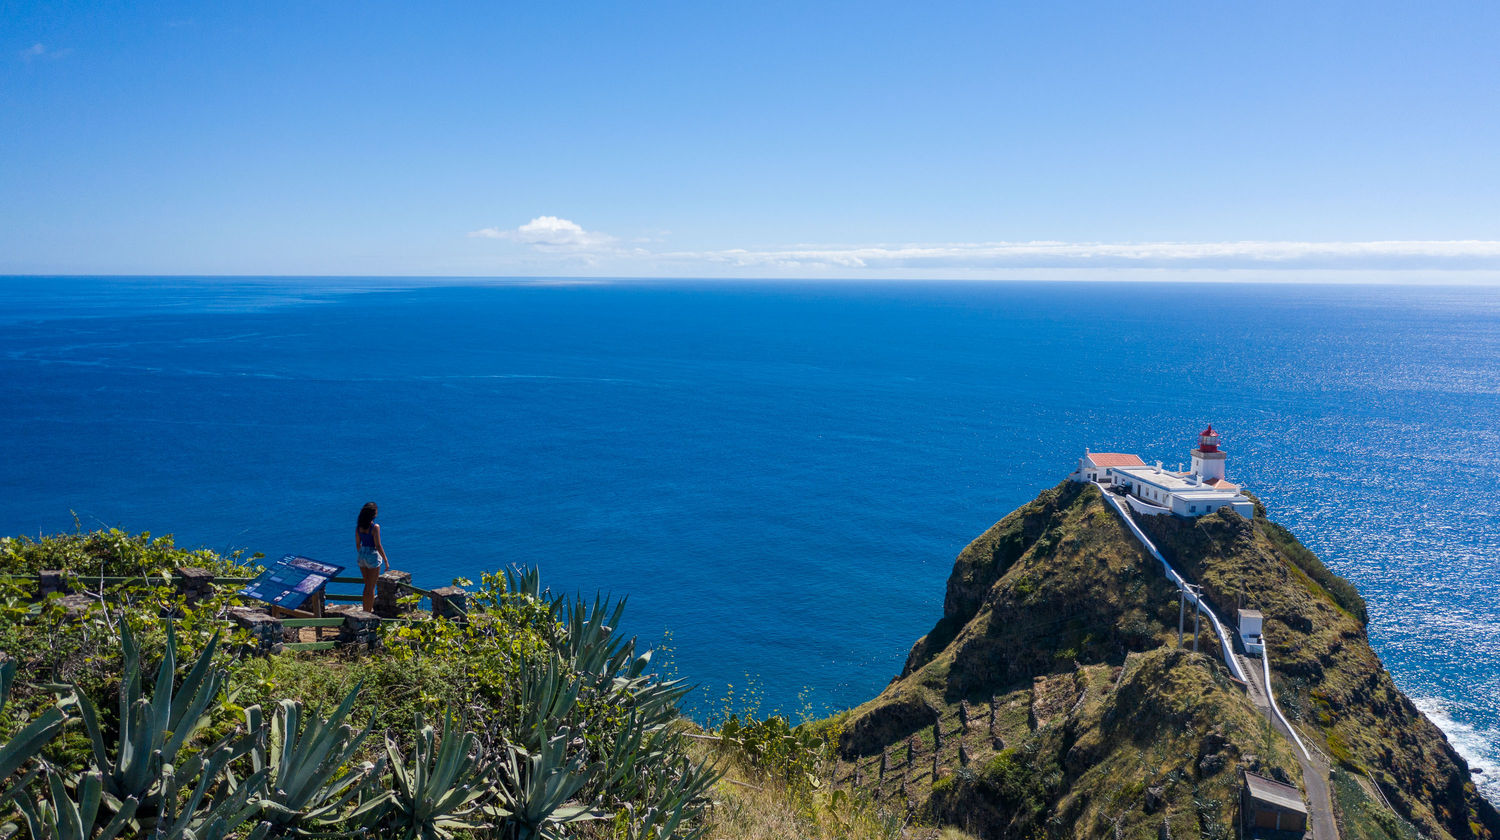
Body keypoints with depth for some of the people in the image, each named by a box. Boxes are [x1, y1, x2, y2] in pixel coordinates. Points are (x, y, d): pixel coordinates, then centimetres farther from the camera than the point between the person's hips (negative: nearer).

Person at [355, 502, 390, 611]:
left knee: (367, 585, 21)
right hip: (373, 555, -6)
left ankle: (366, 610, 30)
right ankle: (368, 612, 11)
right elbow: (378, 546, -17)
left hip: (362, 555, 6)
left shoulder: (358, 526, 0)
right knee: (371, 587, 5)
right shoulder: (375, 527, -19)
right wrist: (386, 561, -10)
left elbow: (358, 544, 7)